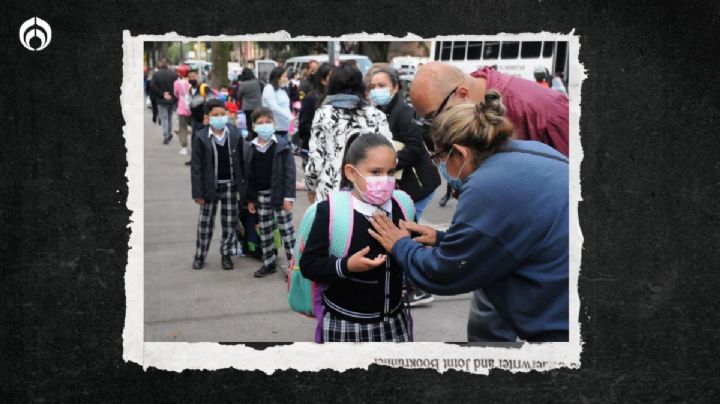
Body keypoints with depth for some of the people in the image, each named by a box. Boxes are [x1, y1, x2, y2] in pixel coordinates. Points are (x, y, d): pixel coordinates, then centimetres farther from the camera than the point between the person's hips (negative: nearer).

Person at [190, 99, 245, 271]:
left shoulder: (235, 135, -4)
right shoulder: (200, 138, -10)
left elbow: (241, 161, 1)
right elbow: (196, 166, -8)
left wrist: (242, 185, 0)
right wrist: (198, 192, -10)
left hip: (230, 185, 2)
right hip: (210, 186, -1)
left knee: (230, 222, 9)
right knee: (205, 222, 9)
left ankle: (226, 253, 25)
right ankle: (200, 255, 22)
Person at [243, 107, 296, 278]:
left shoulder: (282, 146, -9)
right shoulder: (250, 148, 3)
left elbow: (289, 172, -10)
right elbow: (248, 174, 8)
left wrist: (289, 196, -15)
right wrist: (250, 198, 8)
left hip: (279, 194, -5)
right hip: (260, 195, 5)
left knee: (286, 230, 0)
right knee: (264, 231, 14)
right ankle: (268, 263, 26)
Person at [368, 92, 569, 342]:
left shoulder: (488, 190, -20)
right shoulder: (530, 151, 4)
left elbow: (441, 273, -8)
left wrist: (400, 246, 9)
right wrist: (443, 239, 18)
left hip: (560, 322, -8)